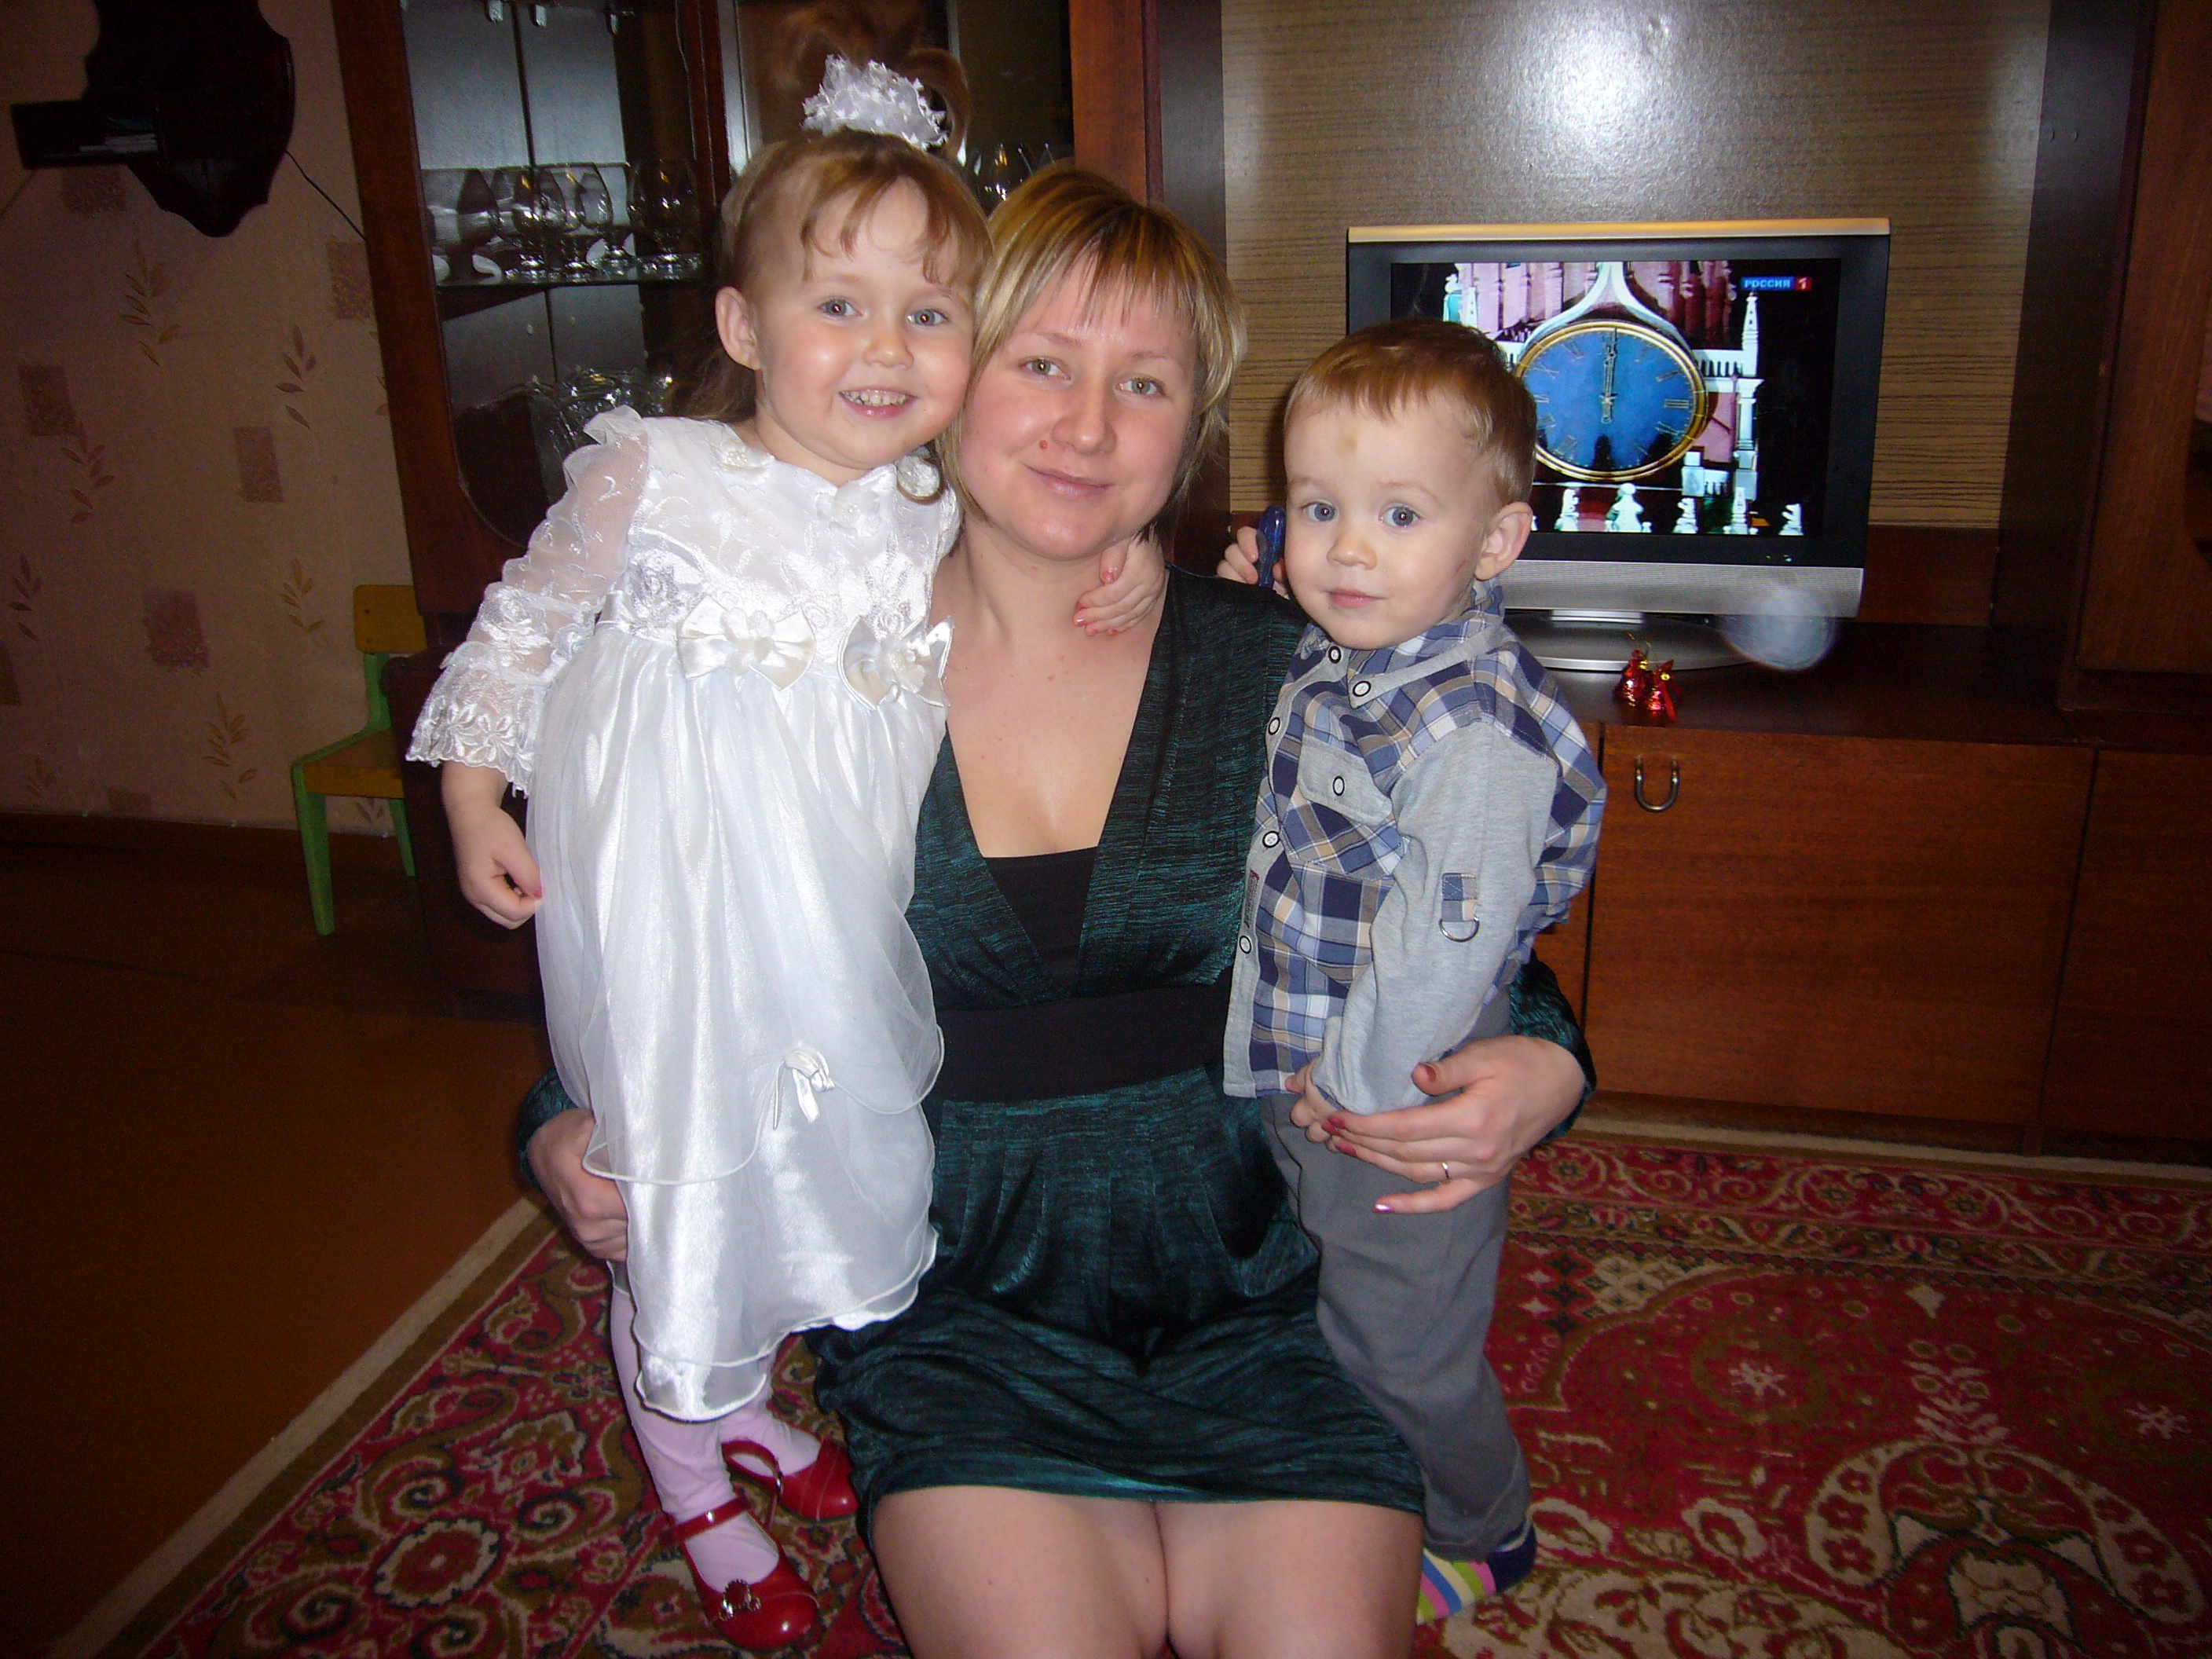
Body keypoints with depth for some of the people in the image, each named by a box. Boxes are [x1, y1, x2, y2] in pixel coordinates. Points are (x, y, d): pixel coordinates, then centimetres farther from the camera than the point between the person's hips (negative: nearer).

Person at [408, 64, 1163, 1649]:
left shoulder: (937, 522, -3)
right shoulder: (655, 479, -15)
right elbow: (525, 625, -2)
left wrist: (1132, 571, -2)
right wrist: (475, 792, -3)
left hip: (838, 928, 5)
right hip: (673, 925, -4)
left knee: (810, 1165, 21)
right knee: (687, 1186, 9)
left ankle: (746, 1398, 51)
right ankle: (697, 1490, 37)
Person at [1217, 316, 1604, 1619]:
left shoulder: (1473, 732, -30)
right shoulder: (1330, 660, -3)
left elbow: (1443, 945, -30)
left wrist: (1362, 1080, -18)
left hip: (1403, 1120, -8)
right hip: (1302, 1091, 8)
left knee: (1406, 1357, 15)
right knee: (1319, 1325, 27)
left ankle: (1479, 1536, 43)